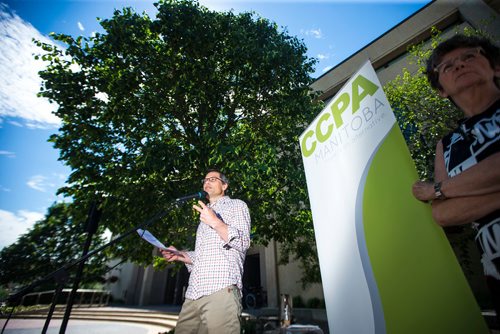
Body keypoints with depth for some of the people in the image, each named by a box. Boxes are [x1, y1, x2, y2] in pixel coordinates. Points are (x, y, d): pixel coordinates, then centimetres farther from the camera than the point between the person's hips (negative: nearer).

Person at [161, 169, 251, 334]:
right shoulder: (205, 213, 29)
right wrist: (180, 255, 11)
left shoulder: (237, 205, 9)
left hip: (221, 288, -6)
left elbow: (243, 243, -5)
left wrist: (216, 223, -16)